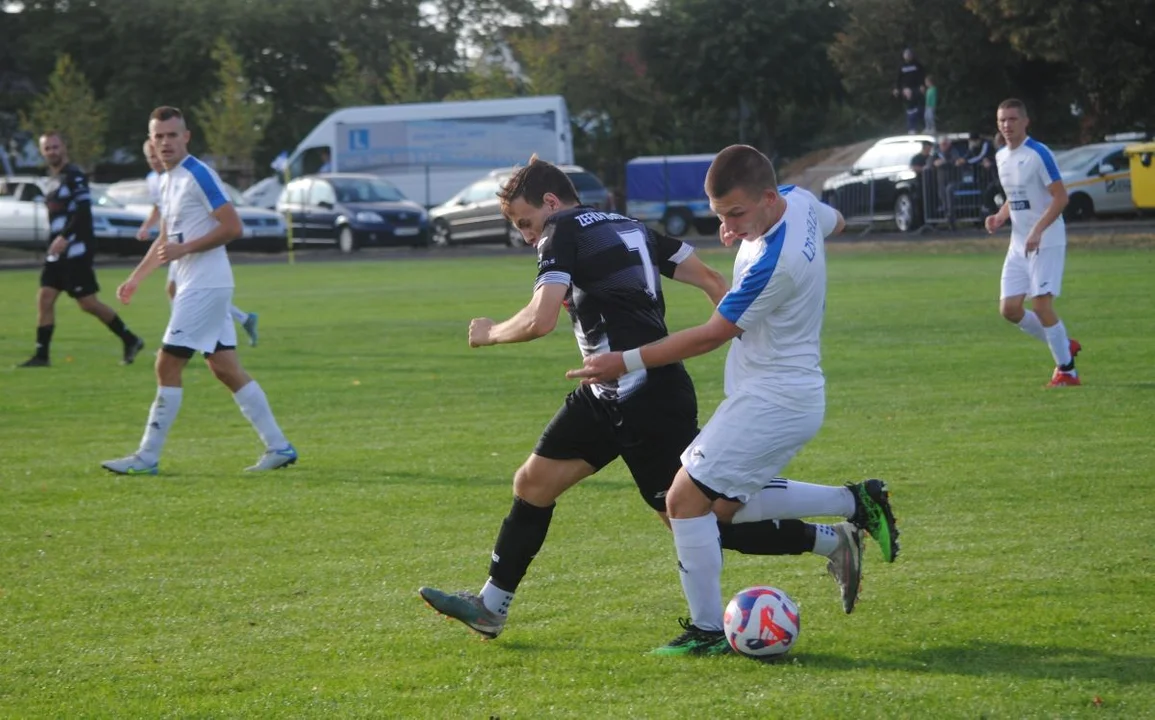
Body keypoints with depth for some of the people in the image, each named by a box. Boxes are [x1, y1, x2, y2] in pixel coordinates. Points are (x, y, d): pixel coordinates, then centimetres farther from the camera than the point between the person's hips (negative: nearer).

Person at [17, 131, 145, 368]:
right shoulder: (53, 179, 17)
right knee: (45, 297, 0)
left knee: (88, 303, -6)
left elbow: (83, 211, -20)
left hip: (76, 249, -9)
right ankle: (42, 355, 3)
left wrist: (64, 237, -27)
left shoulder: (73, 176, -10)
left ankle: (130, 341, 6)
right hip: (59, 252, 9)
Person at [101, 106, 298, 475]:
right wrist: (136, 278, 23)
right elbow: (166, 239, 27)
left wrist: (183, 249, -19)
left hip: (205, 287, -10)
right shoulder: (167, 182, 16)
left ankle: (147, 457, -4)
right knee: (225, 368, 8)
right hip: (193, 287, 10)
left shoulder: (198, 175, -13)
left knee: (167, 366, -8)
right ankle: (278, 447, 11)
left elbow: (232, 226, -18)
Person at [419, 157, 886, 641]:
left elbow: (539, 321, -20)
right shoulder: (631, 228, 17)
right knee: (534, 481, 12)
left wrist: (490, 333, -1)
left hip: (646, 402, -10)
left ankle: (830, 540, 4)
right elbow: (711, 281, 15)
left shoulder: (564, 234, -9)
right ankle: (490, 607, 20)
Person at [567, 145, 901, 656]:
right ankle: (857, 504, 21)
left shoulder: (773, 264, -29)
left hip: (771, 400, -10)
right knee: (727, 501, 19)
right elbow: (835, 223, 24)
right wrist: (746, 231, 13)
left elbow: (711, 335, -21)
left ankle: (708, 632, -2)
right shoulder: (799, 199, -2)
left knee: (685, 499, -10)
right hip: (795, 394, 10)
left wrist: (627, 362, -15)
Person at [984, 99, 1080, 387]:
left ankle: (1067, 371, 2)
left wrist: (1037, 231, -26)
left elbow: (1060, 197, -17)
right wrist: (1000, 217, 2)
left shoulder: (1039, 154, -14)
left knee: (1041, 305, -12)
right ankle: (1064, 345, 21)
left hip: (1047, 242, -8)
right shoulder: (1001, 157, 11)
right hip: (1018, 244, 8)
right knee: (1009, 308, 2)